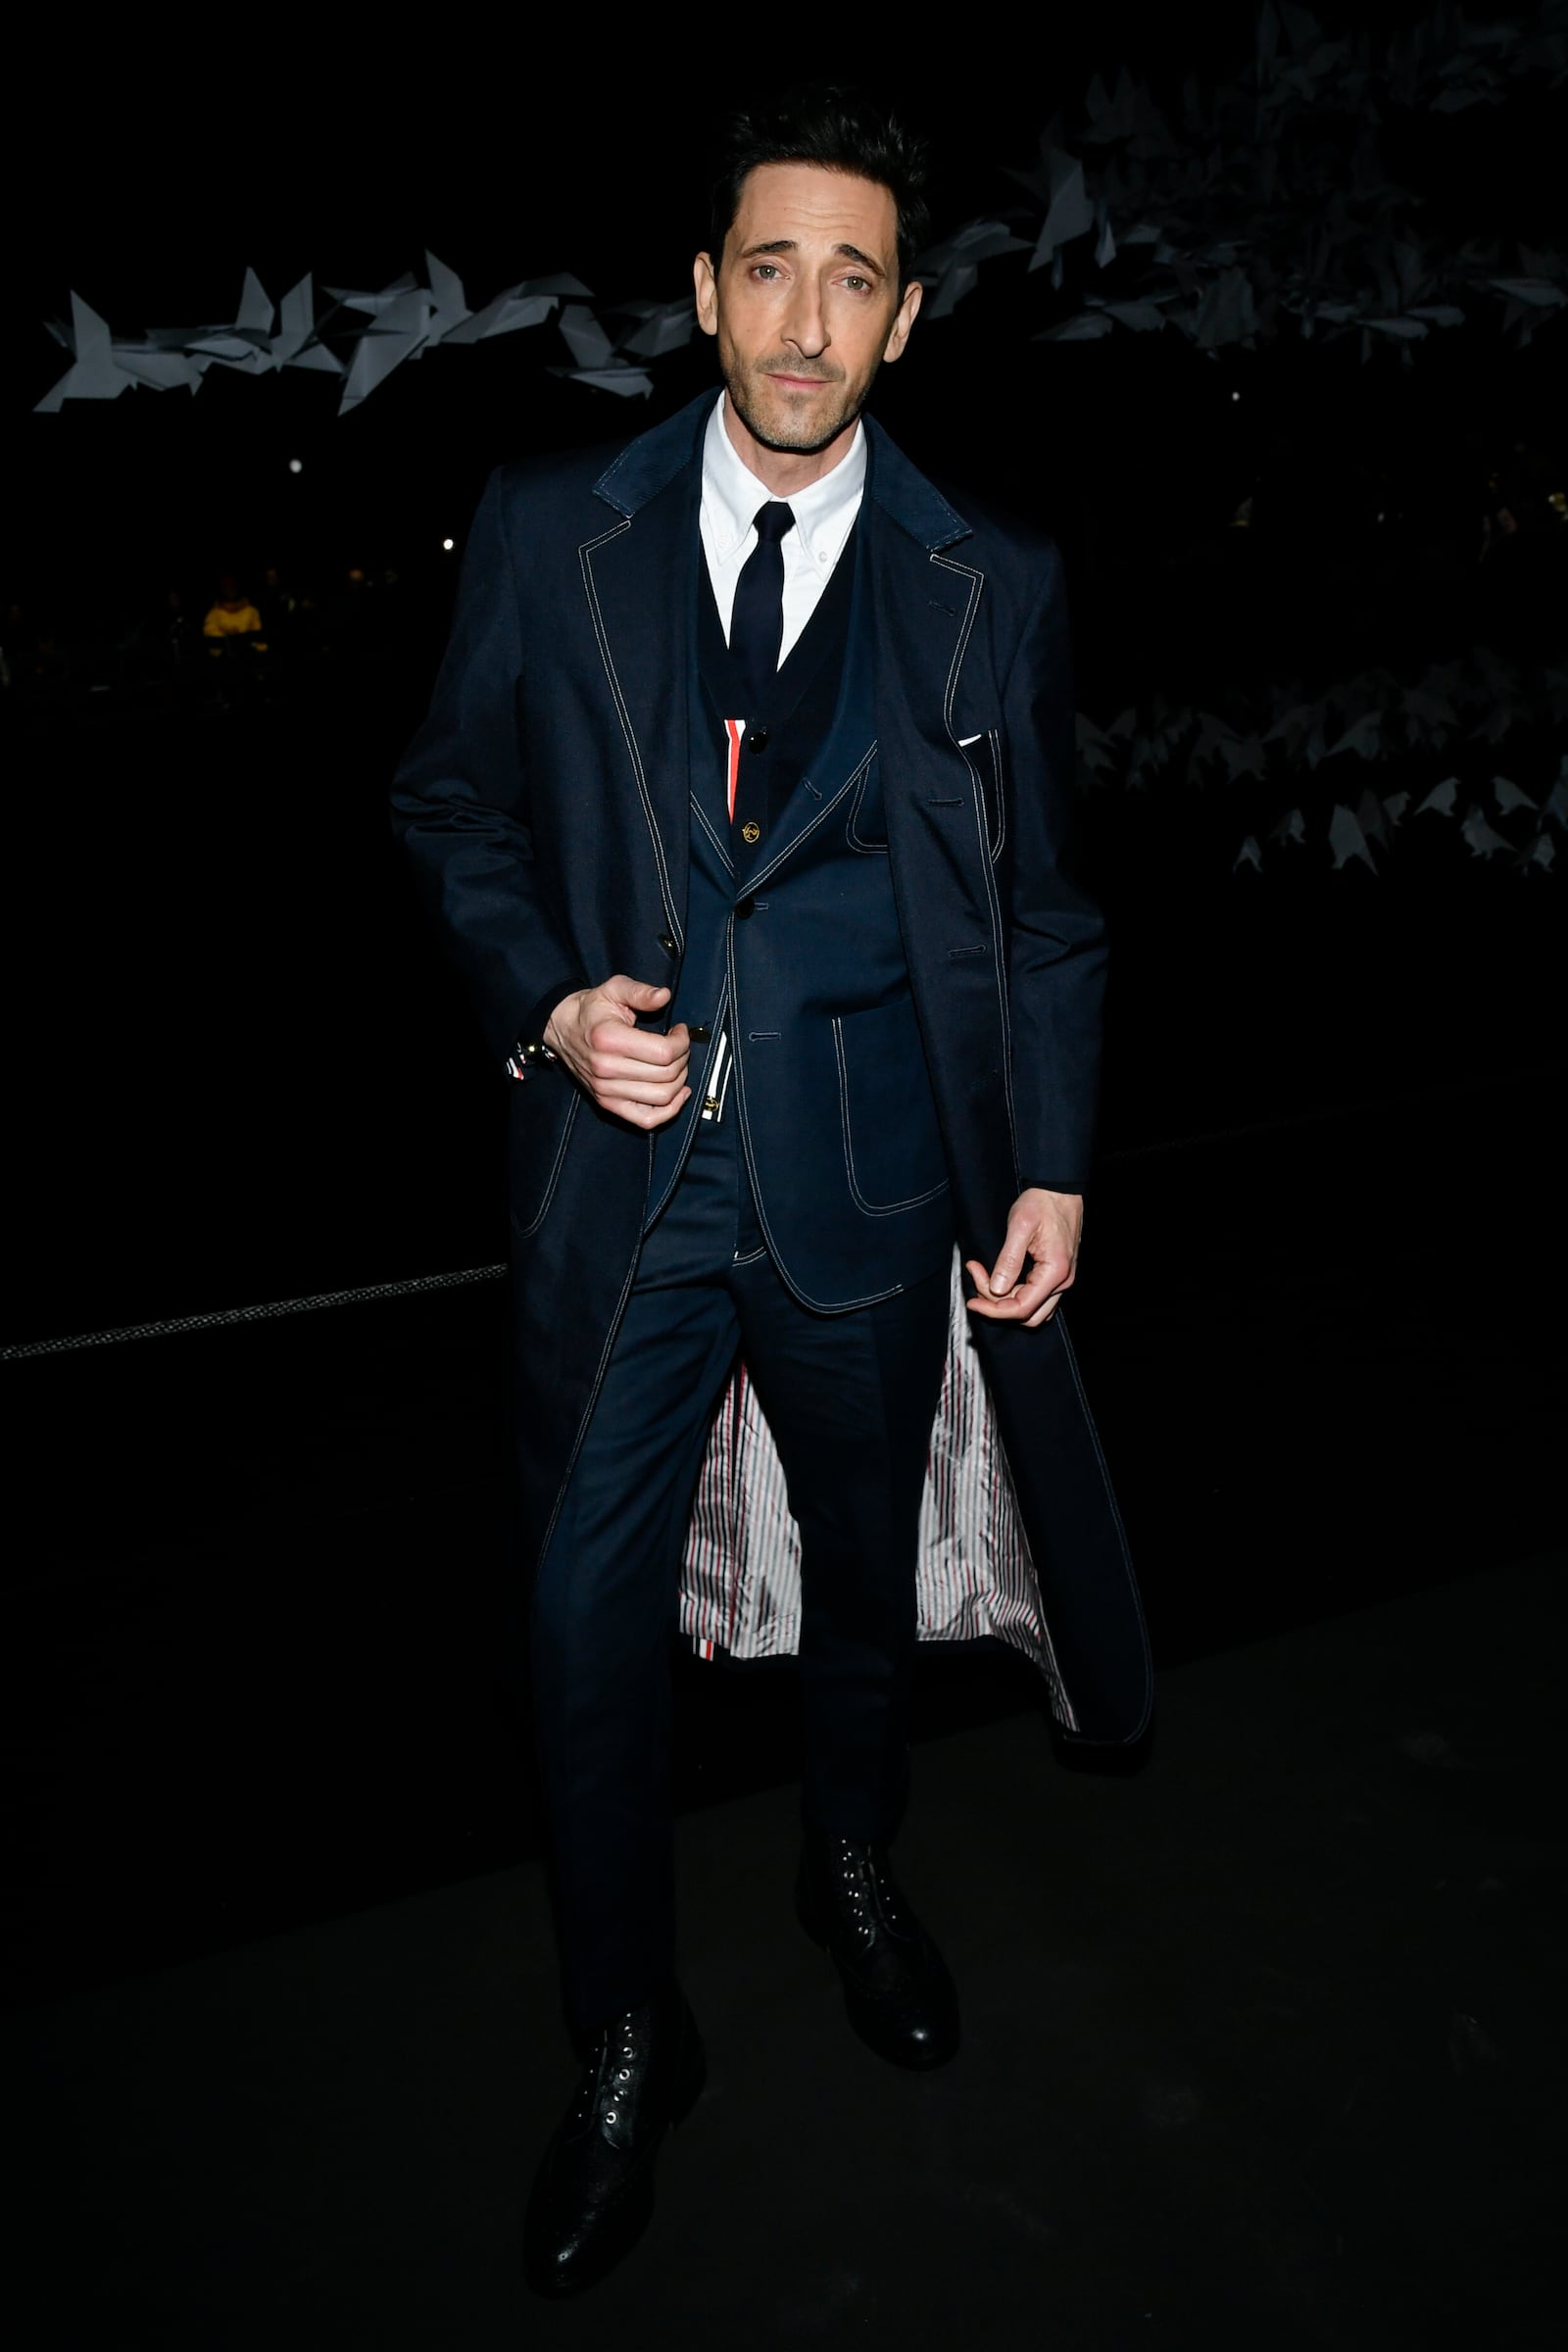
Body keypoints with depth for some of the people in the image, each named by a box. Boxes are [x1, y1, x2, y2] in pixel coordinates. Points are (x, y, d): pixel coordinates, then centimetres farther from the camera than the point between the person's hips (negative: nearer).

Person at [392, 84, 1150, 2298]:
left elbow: (1042, 905, 4)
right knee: (592, 1610, 5)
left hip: (870, 1180, 1)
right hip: (619, 1166, 0)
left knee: (866, 1554, 19)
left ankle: (854, 1863, 50)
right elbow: (452, 799, 7)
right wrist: (543, 1004, -10)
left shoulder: (992, 586, -1)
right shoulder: (549, 531, -1)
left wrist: (1050, 1167, -2)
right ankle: (629, 2034, 29)